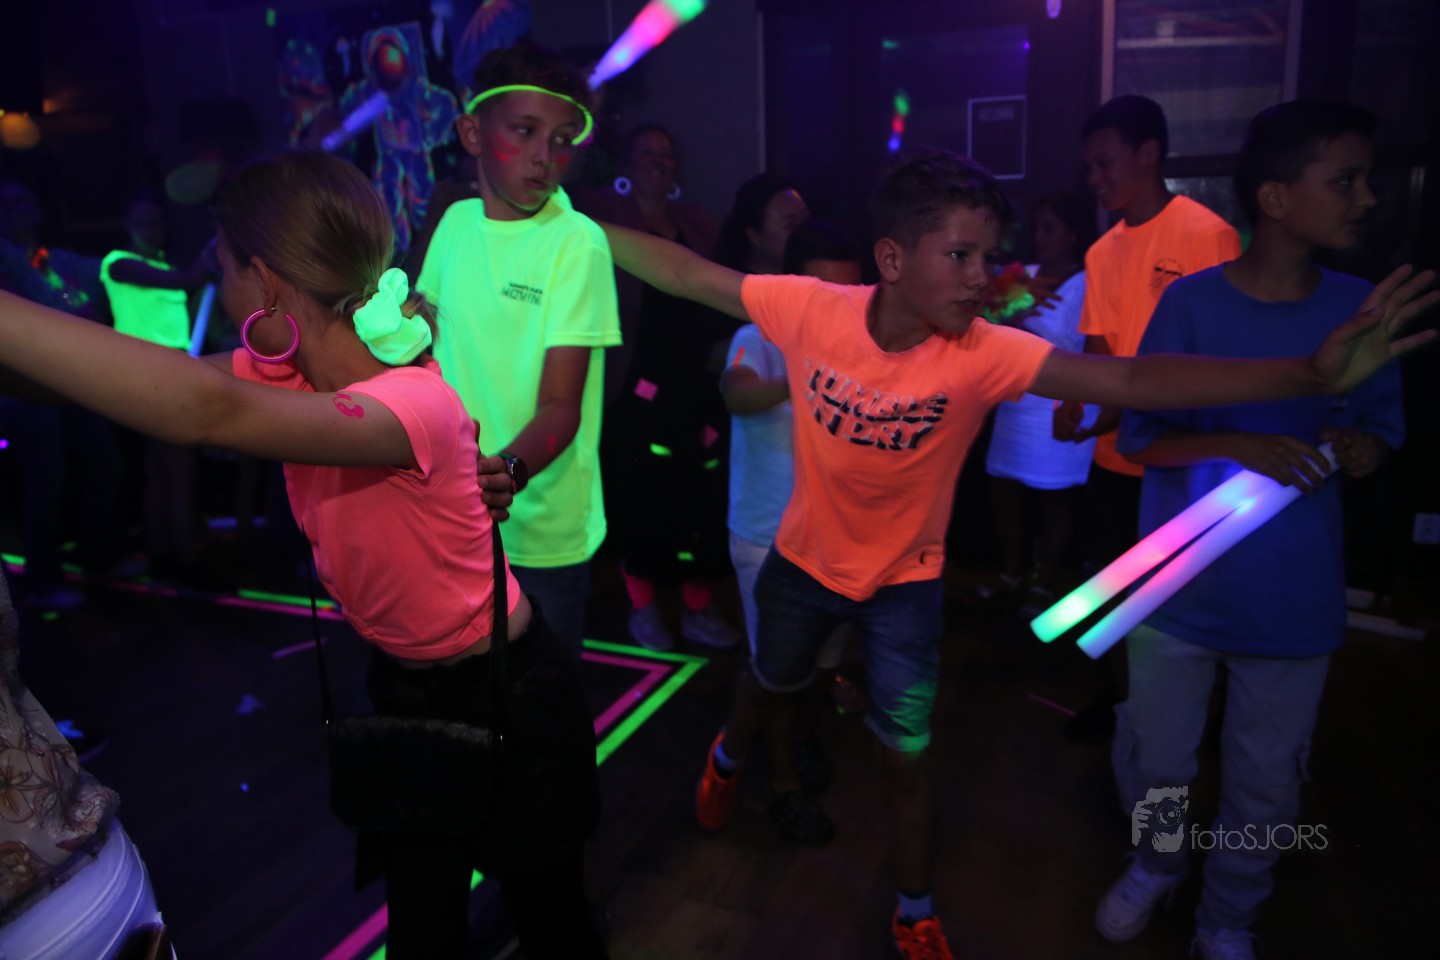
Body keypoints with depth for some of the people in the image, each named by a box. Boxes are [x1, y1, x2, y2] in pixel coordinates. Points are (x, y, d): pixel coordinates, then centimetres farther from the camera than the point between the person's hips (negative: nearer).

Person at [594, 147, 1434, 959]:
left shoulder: (984, 354, -27)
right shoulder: (811, 309, -25)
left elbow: (1134, 381, -36)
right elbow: (685, 272, -16)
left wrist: (1312, 375, -45)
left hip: (905, 583, -1)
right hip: (804, 560, 1)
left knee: (908, 755, 10)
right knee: (771, 683, 28)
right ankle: (731, 756, 65)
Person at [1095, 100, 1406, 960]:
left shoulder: (1363, 307, -1)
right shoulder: (1191, 302, -9)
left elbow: (1383, 427, 9)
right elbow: (1140, 438, -7)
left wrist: (1366, 449, -14)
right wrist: (1236, 444, -24)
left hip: (1296, 596, 2)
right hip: (1180, 585, -2)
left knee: (1267, 782, 13)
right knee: (1156, 759, 12)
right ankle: (1155, 865, 44)